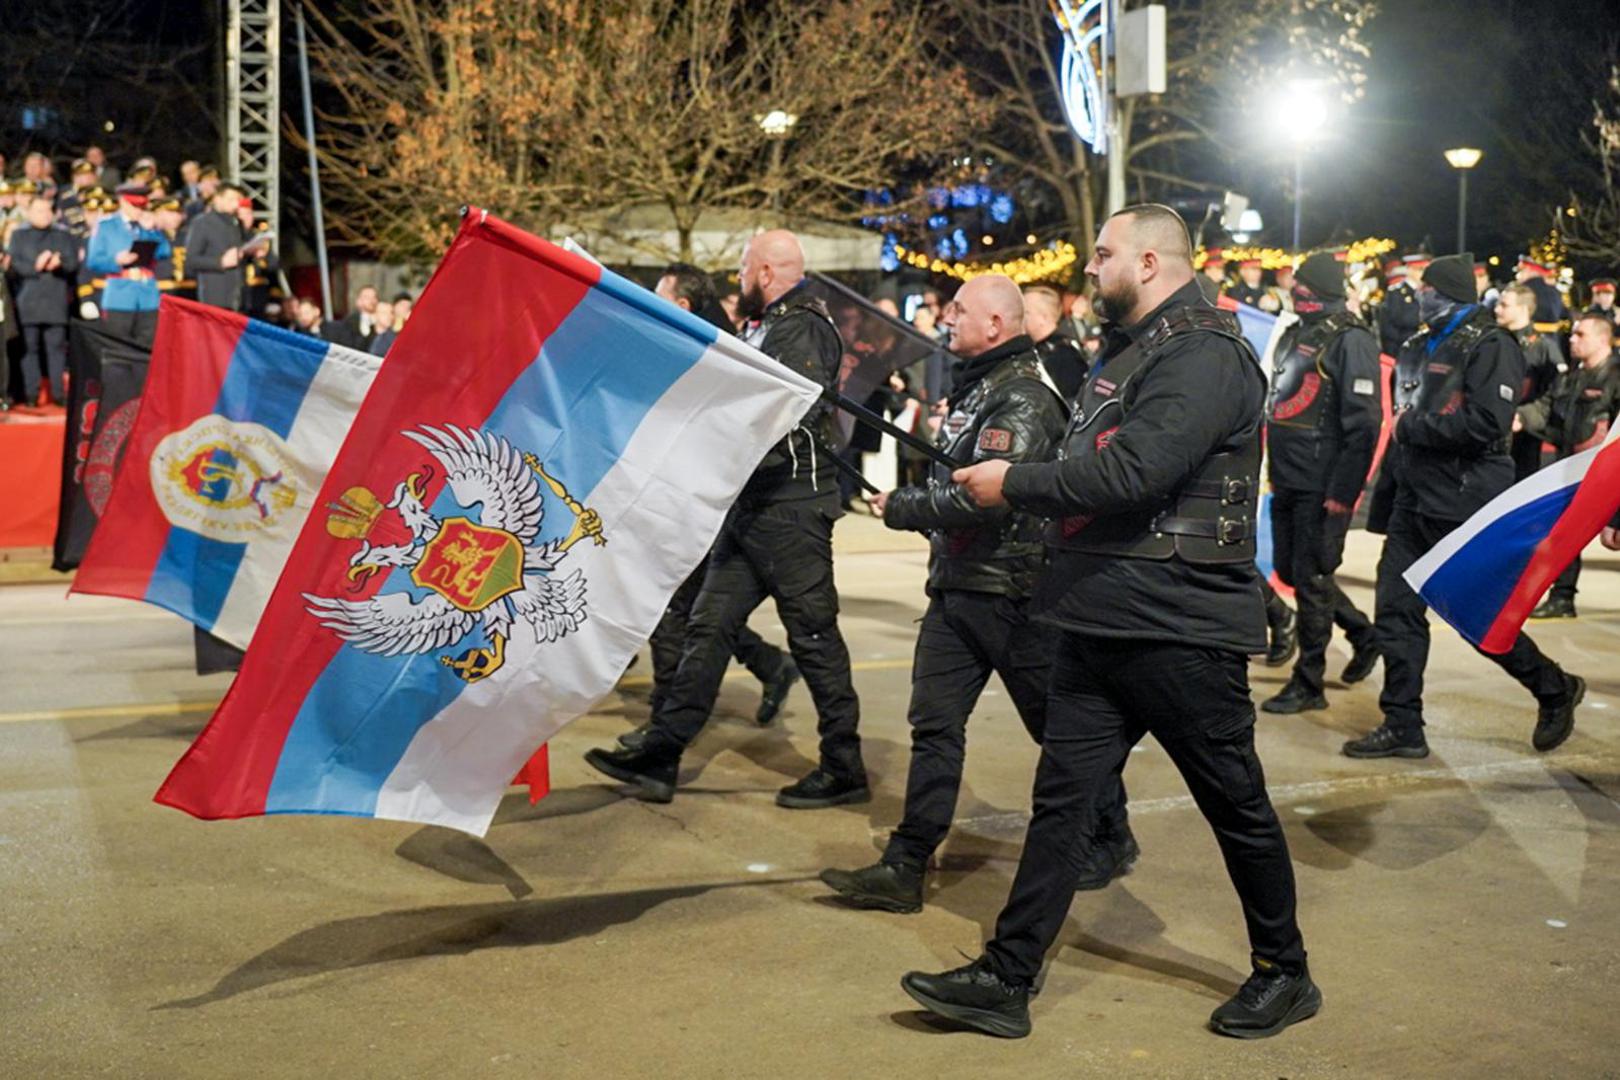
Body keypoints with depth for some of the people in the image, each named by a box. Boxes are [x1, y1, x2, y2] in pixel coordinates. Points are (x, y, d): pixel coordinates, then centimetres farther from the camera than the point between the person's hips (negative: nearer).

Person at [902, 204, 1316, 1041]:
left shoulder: (1205, 355, -15)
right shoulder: (1128, 351, 17)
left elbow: (1130, 472, -25)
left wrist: (1013, 486, -15)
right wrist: (1016, 485, 2)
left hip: (1180, 628, -9)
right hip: (1100, 623, 9)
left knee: (1236, 805, 7)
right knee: (1061, 800, 7)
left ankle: (1285, 973, 24)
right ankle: (1005, 980, 11)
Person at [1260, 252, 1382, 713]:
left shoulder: (1350, 340, -11)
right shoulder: (1294, 334, 16)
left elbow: (1363, 423, -17)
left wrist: (1343, 490, -20)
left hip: (1322, 485, -9)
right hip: (1287, 480, 9)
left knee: (1311, 577, -3)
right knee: (1291, 571, 15)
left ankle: (1308, 683, 7)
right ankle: (1363, 632, 34)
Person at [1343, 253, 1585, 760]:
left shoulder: (1489, 347, -10)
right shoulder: (1420, 348, 16)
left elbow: (1487, 423, -23)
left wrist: (1412, 427, -15)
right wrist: (1388, 490, 14)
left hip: (1464, 505, -8)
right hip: (1415, 503, 8)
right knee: (1397, 611, 4)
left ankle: (1555, 690, 22)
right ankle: (1402, 726, 10)